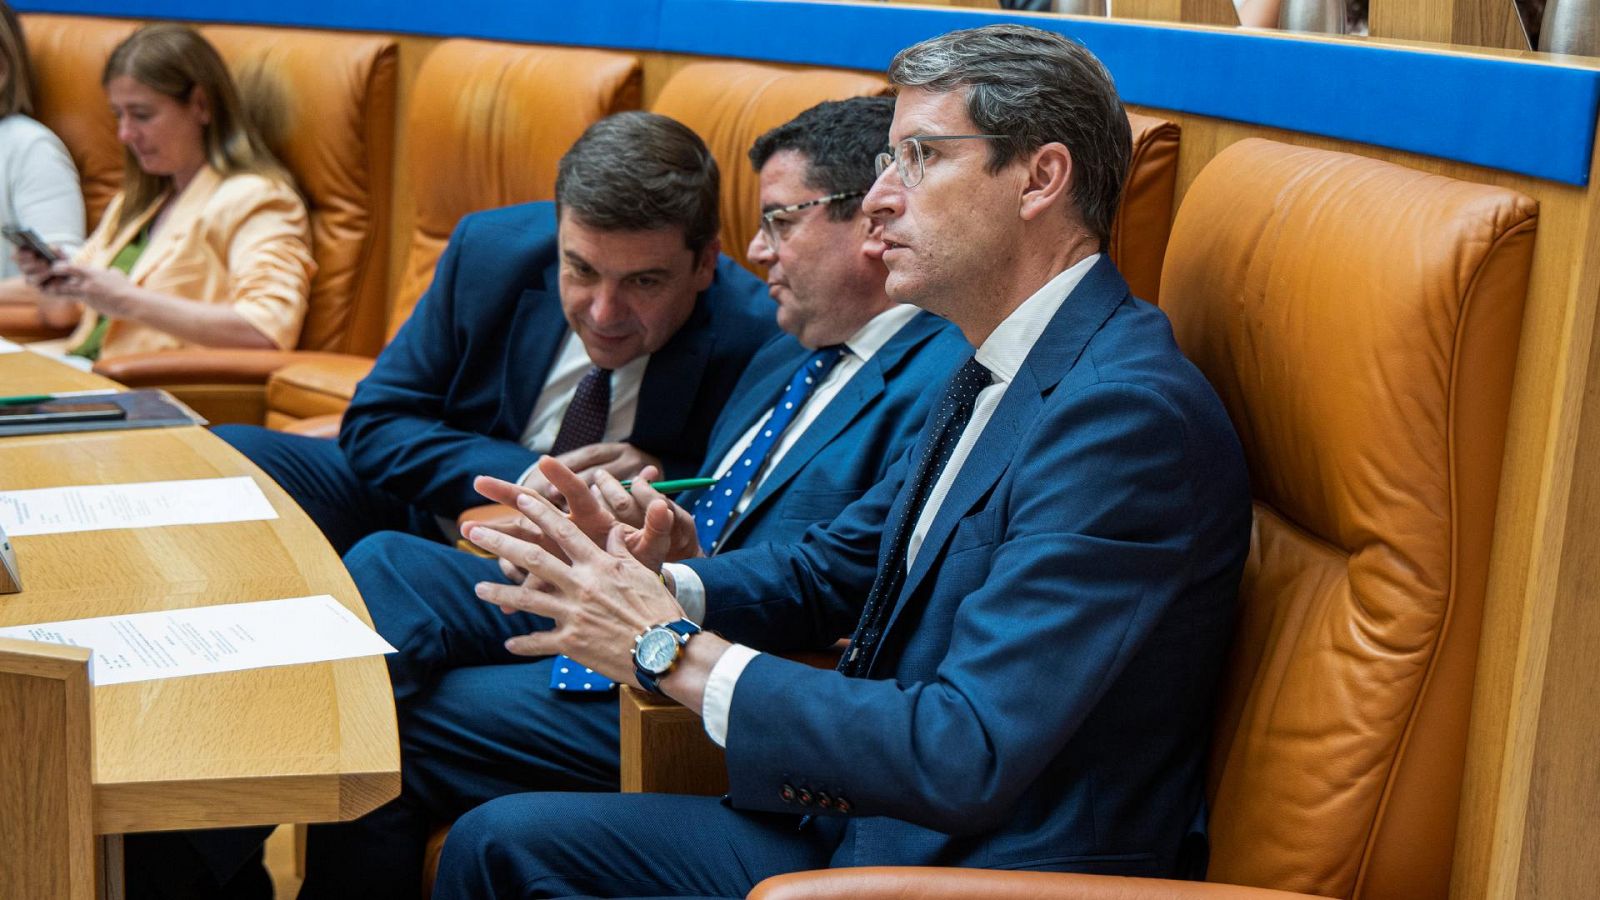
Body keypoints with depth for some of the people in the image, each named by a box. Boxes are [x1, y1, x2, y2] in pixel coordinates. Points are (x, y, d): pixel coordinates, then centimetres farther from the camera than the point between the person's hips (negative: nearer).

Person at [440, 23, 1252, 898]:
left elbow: (965, 759, -29)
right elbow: (835, 565, 17)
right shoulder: (996, 377, 8)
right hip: (866, 825, 9)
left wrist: (673, 648, -22)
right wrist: (657, 584, -3)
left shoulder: (1128, 415, -24)